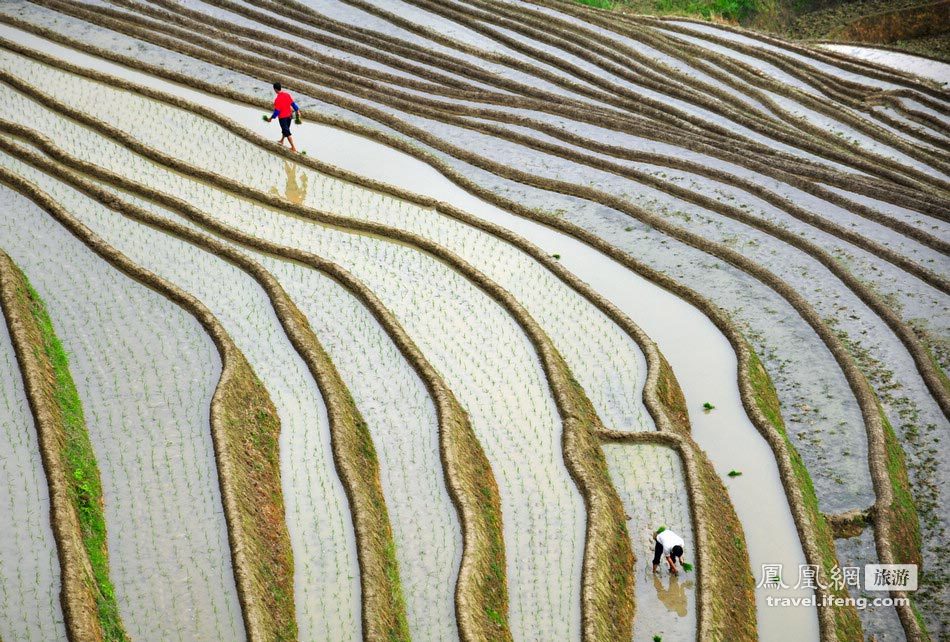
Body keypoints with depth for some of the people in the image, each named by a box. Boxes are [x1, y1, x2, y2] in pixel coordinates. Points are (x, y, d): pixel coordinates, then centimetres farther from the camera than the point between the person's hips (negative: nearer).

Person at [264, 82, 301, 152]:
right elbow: (293, 103, 3)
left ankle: (293, 148, -3)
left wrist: (271, 118, -10)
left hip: (282, 117, -7)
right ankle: (282, 141, 50)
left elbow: (276, 111, -21)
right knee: (285, 129, 27)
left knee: (287, 132, -1)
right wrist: (297, 110, 15)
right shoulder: (287, 94, -6)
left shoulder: (277, 99, -25)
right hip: (289, 115, 7)